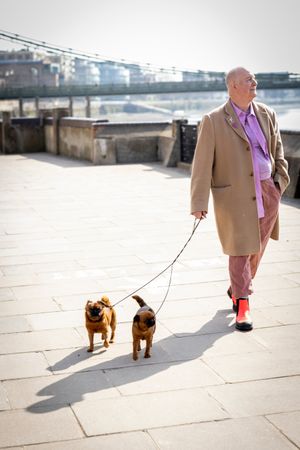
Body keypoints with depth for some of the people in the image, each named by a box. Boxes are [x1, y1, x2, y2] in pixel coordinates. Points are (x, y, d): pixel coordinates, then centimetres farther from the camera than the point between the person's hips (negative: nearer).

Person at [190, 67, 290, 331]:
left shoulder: (267, 115, 8)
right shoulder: (213, 121, -7)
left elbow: (277, 150, 19)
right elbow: (202, 164, -9)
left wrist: (281, 180, 7)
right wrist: (199, 203, -12)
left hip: (267, 192, 5)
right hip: (235, 195, -5)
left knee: (257, 249, 14)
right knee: (240, 250, -3)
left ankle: (236, 289, 36)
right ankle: (242, 306, 7)